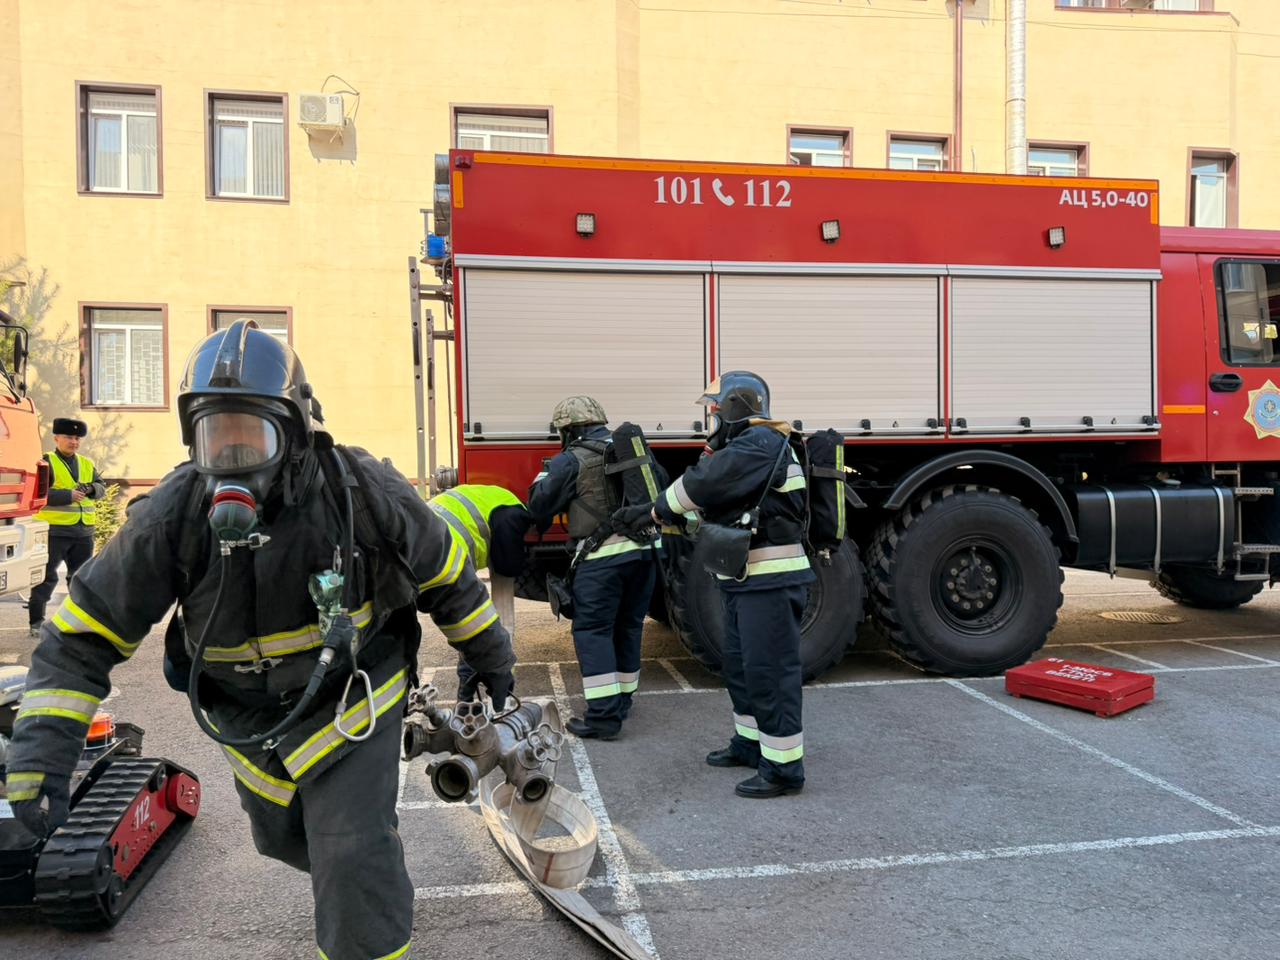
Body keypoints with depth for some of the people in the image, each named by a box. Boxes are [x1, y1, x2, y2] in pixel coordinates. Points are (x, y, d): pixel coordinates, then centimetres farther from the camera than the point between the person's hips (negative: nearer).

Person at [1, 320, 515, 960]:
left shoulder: (360, 490, -25)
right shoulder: (171, 517, -21)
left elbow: (443, 571, -9)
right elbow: (81, 634, -14)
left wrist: (488, 655, 3)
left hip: (351, 695, -4)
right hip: (247, 717, 4)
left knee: (353, 856, -12)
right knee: (282, 837, 25)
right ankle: (370, 880, 58)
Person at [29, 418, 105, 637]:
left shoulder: (87, 464, 15)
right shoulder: (46, 462, -4)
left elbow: (101, 489, 10)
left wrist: (90, 489, -11)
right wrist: (68, 495, -21)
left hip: (84, 530, 6)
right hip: (55, 530, -6)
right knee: (47, 576, -2)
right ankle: (36, 622, 6)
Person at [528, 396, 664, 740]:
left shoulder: (570, 461, -3)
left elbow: (540, 507, 1)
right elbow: (661, 488, 21)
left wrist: (542, 478, 20)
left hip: (604, 555, -6)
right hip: (643, 548, 6)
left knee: (592, 631, 0)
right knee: (628, 628, 16)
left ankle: (604, 716, -4)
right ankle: (620, 702, 28)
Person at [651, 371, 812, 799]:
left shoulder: (762, 442, -16)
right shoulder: (742, 446, 17)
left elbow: (703, 483, -22)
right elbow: (710, 505, 17)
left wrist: (663, 508, -6)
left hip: (771, 581, -11)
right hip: (745, 580, 11)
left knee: (769, 672, -5)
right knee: (740, 666, 20)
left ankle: (784, 768, 4)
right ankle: (750, 744, 35)